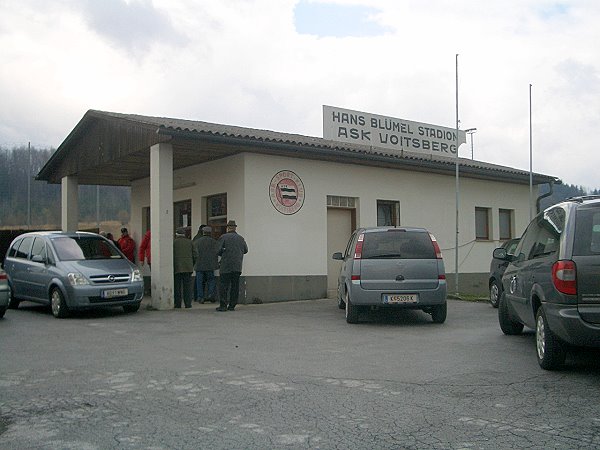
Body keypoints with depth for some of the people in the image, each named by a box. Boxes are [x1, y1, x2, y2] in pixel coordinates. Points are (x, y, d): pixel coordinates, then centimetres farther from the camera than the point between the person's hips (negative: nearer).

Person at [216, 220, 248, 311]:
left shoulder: (223, 237, -5)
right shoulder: (241, 238, 8)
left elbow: (218, 251, -9)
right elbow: (245, 250, 16)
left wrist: (223, 254, 12)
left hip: (226, 266, -4)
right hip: (238, 267, 4)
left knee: (223, 285, 0)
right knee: (235, 286, 8)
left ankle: (223, 305, -4)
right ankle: (232, 306, 9)